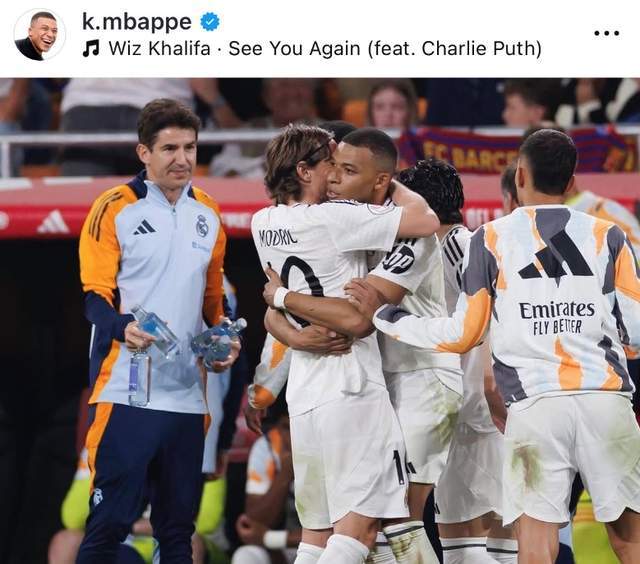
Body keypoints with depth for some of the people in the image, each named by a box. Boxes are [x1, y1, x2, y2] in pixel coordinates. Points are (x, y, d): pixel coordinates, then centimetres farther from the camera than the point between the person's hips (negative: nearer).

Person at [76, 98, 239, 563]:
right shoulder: (115, 209, -3)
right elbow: (96, 294, -6)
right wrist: (123, 328, -26)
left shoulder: (208, 214, 13)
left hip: (187, 395, 6)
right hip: (125, 394, -6)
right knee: (110, 522, -10)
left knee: (178, 524, 9)